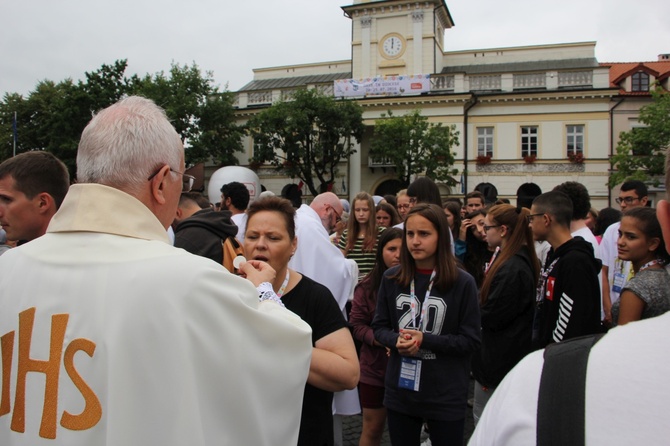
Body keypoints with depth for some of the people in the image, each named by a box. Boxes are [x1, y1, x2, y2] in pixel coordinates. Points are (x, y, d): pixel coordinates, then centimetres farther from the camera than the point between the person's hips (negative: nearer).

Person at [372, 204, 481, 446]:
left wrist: (425, 340, -20)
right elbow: (379, 327, 5)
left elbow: (471, 340, -8)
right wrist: (396, 341, -16)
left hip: (446, 395, -3)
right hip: (399, 391, 3)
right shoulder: (391, 278, -1)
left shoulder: (462, 282, -11)